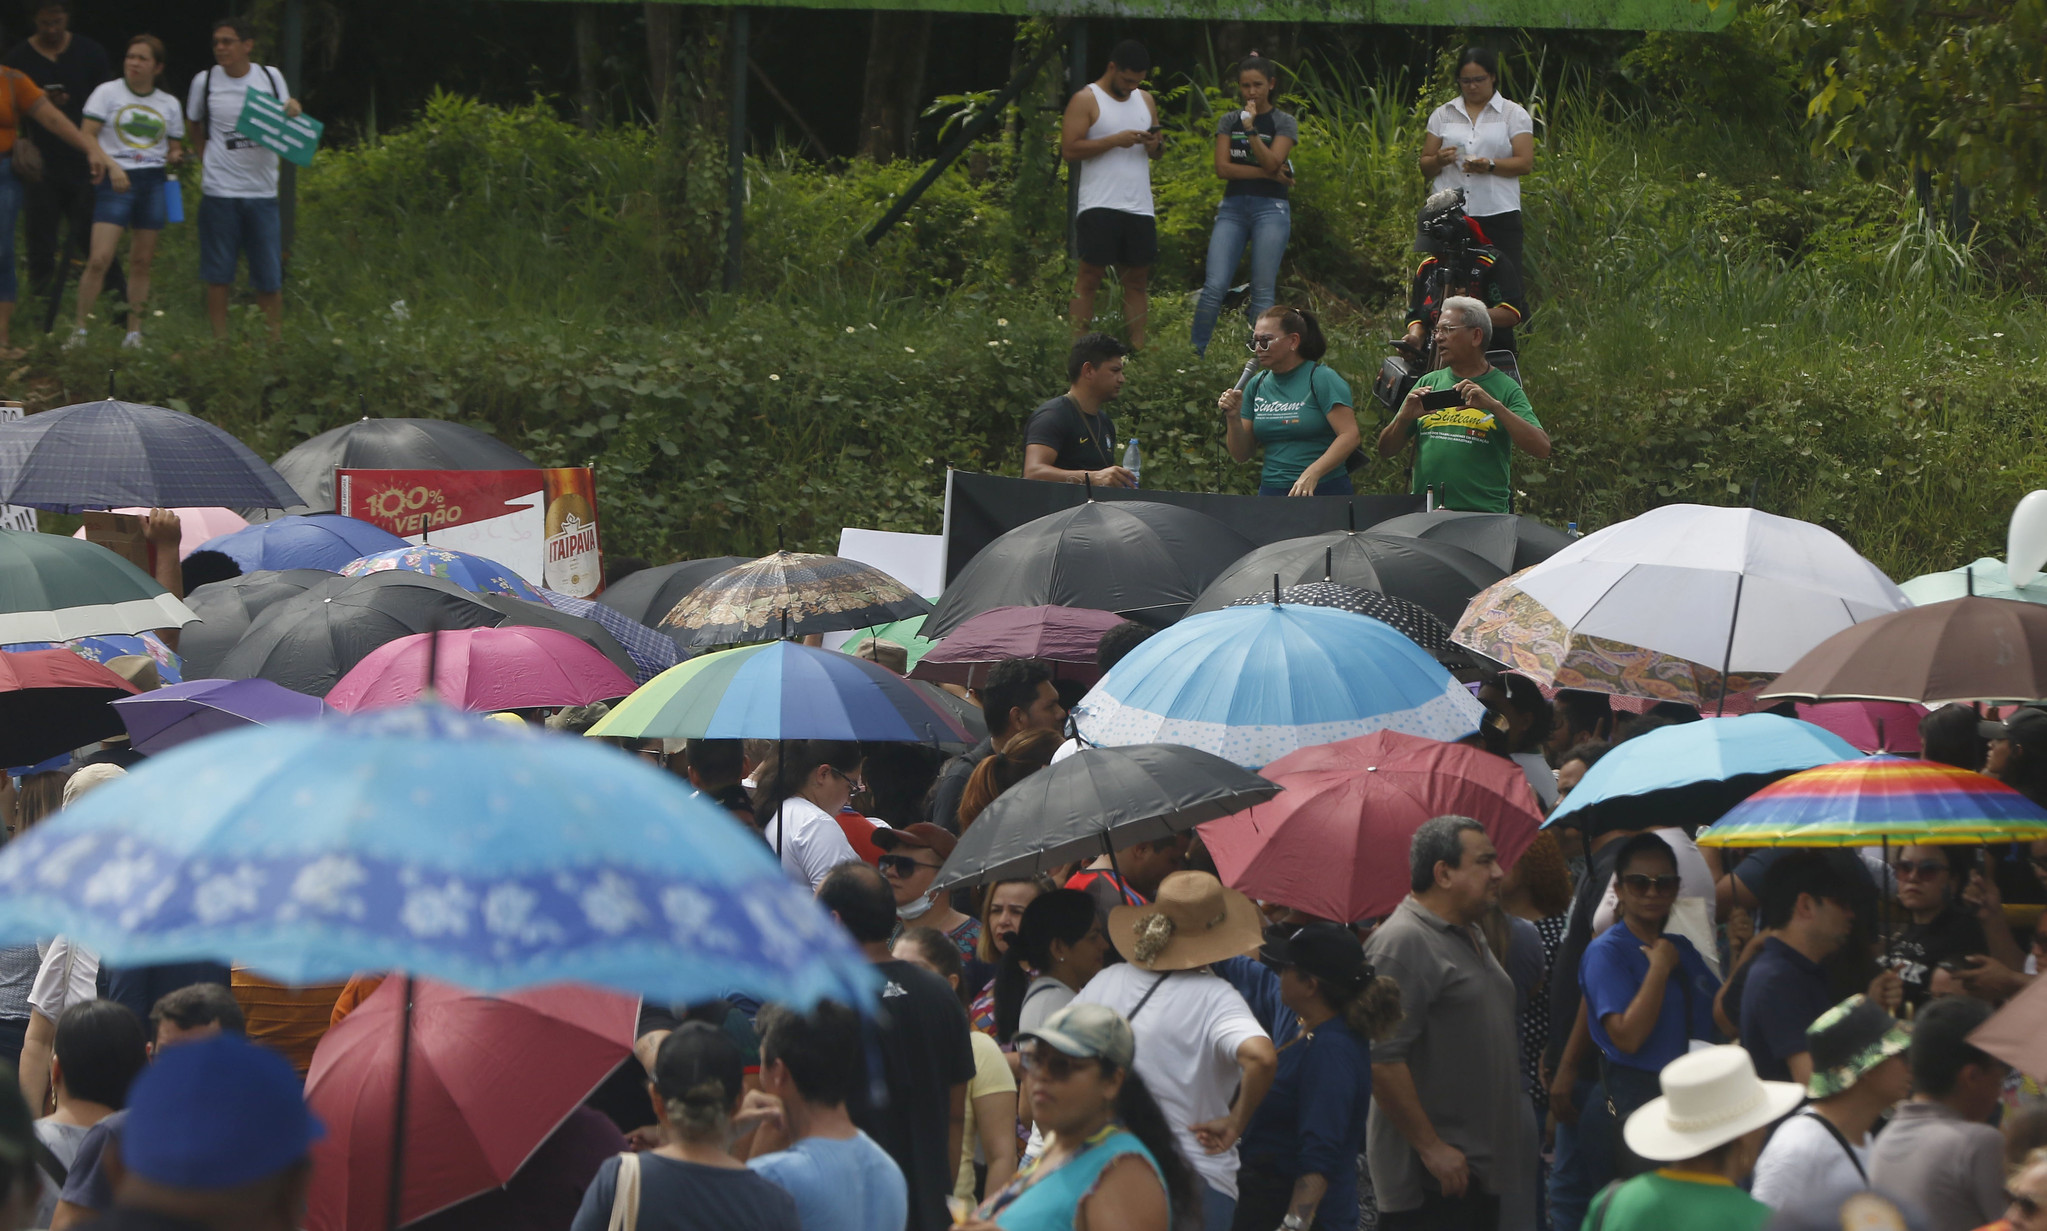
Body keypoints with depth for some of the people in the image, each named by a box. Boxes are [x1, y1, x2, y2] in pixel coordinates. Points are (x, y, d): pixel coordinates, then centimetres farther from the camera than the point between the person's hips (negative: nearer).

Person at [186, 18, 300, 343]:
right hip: (220, 191, -1)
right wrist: (208, 159, 8)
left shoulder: (270, 78, 4)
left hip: (262, 191, 1)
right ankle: (220, 341, 9)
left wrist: (293, 111, -7)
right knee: (217, 275, 1)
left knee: (269, 278, 1)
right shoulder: (205, 81, 1)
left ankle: (277, 341, 11)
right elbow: (194, 125, 18)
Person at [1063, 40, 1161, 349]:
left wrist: (1155, 145, -2)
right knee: (1090, 277, -7)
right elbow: (1069, 149, -10)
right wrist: (1115, 140, -15)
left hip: (1140, 207, 6)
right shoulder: (1087, 100, -1)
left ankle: (1137, 348, 3)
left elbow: (1158, 152, 23)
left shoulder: (1146, 101, 18)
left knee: (1137, 279, 3)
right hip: (1100, 205, -6)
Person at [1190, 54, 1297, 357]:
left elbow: (1271, 162, -10)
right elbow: (1223, 167, 1)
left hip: (1270, 207, -2)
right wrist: (1266, 173, -6)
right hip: (1232, 207, 2)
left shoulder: (1284, 123, 5)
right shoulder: (1229, 121, 12)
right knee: (1214, 287, -9)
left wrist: (1251, 128, -19)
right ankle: (1195, 353, -5)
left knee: (1262, 292, -4)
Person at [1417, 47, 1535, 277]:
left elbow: (1525, 163, -1)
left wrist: (1491, 165, -19)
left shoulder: (1514, 114, 8)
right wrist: (1439, 161, -10)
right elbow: (1425, 167, 14)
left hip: (1498, 213, -2)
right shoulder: (1442, 115, 15)